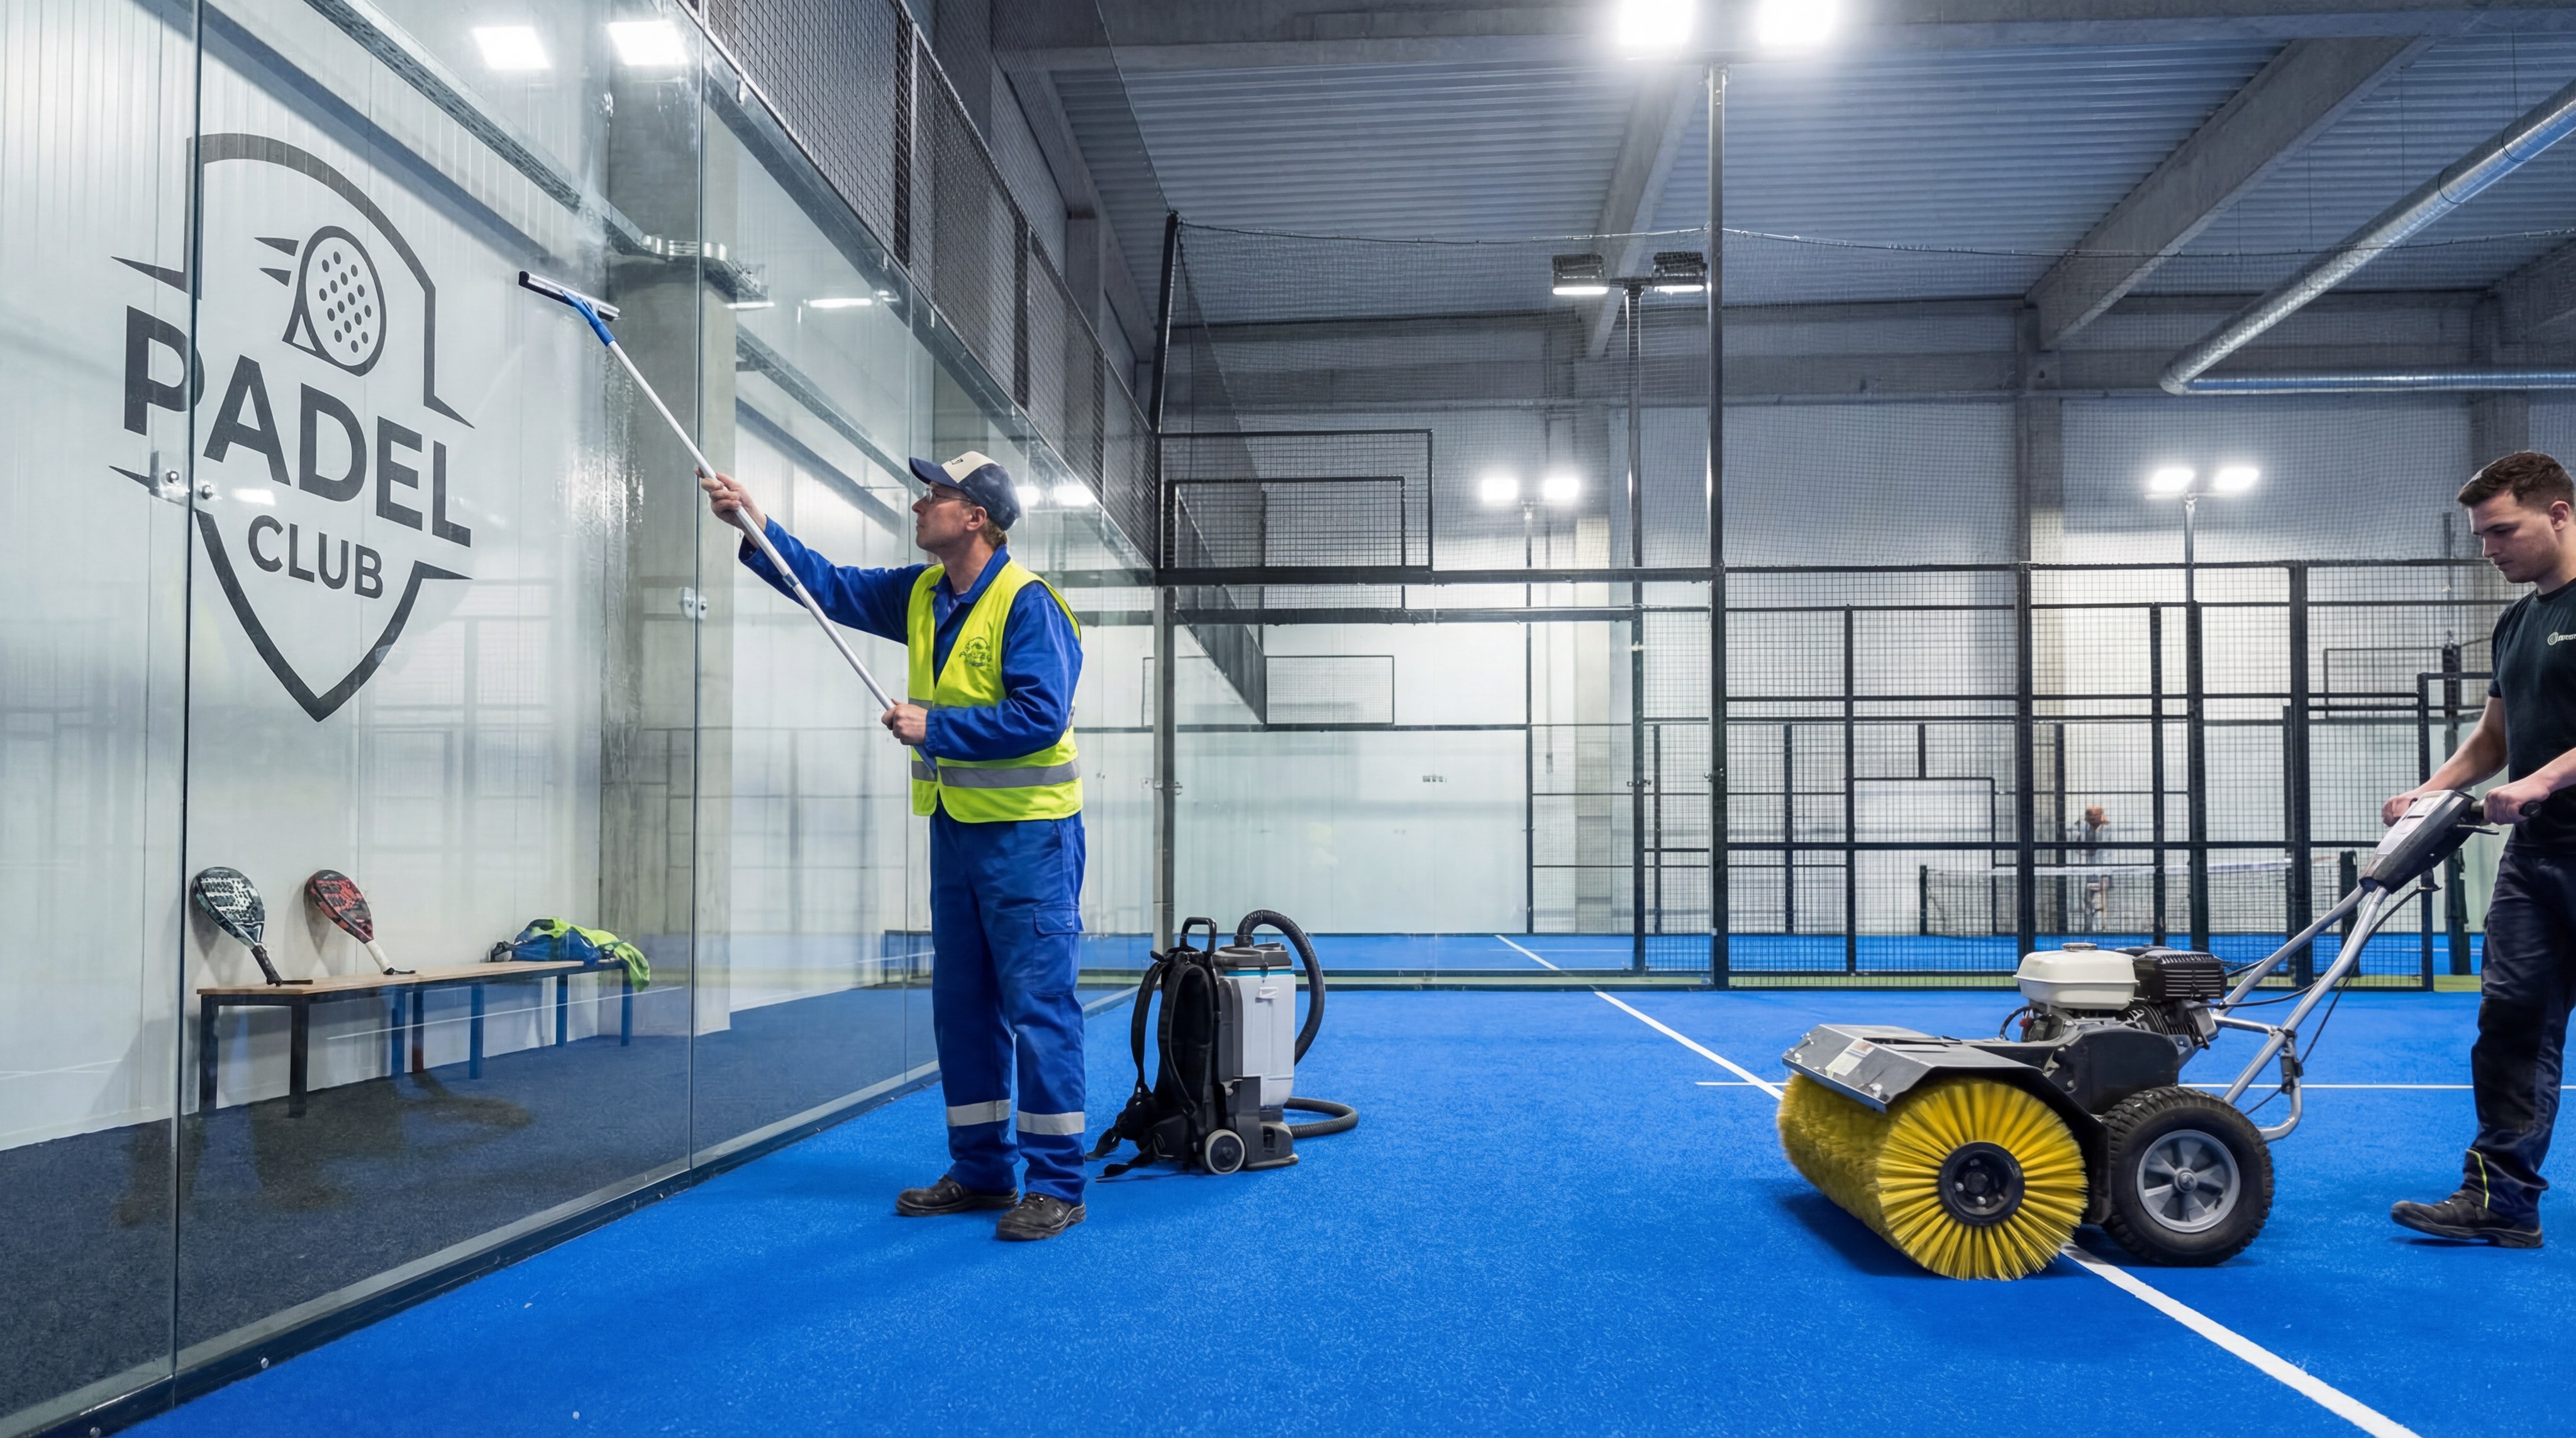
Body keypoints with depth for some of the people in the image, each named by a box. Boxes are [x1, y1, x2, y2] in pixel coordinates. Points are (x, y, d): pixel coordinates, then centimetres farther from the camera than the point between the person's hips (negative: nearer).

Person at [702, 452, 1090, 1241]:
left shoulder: (1028, 604, -17)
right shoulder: (921, 594, 9)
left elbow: (1041, 717, -24)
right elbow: (833, 586, 16)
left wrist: (934, 729, -19)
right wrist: (756, 526, 7)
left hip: (1027, 834, -9)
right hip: (955, 826, 9)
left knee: (1039, 1007, -4)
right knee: (961, 1008, 13)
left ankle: (1057, 1186, 4)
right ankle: (981, 1172, 25)